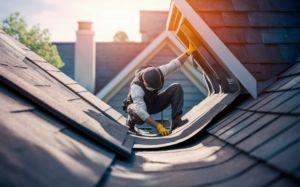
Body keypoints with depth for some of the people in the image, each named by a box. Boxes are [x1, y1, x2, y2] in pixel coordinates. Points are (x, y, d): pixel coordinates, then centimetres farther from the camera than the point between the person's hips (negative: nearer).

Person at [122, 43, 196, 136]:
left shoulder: (158, 72, -25)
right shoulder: (136, 87, -40)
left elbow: (175, 64, -7)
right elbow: (142, 112, -46)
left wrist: (189, 51, -18)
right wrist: (158, 126, -50)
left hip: (153, 104, 5)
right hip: (137, 105, -5)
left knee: (176, 87, -18)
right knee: (139, 117, -45)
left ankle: (176, 121, -20)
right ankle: (131, 121, -6)